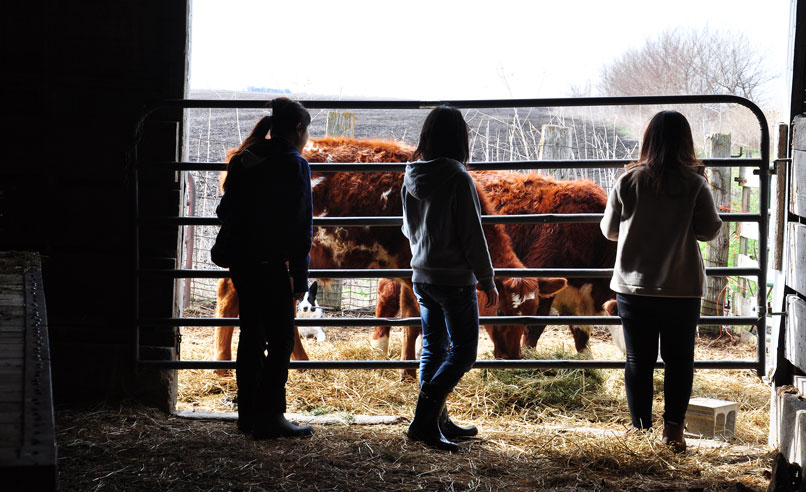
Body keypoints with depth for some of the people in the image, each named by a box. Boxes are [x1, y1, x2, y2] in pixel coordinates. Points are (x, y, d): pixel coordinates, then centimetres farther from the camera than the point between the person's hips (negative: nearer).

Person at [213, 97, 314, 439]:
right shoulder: (294, 165, -10)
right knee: (281, 339, -1)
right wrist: (300, 278, -8)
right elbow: (300, 227, -12)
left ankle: (248, 414, 21)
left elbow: (226, 212, 15)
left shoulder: (242, 161, 10)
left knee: (251, 335, 15)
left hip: (241, 261, 7)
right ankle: (269, 417, -2)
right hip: (270, 264, -7)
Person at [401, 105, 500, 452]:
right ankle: (424, 420, -8)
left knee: (433, 348, 15)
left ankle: (438, 422, 22)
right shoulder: (457, 179, -18)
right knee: (463, 351, 0)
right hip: (455, 278, -7)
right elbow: (472, 234, -16)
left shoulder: (411, 177, 3)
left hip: (422, 276, 7)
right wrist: (487, 279, -8)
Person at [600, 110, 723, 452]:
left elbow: (609, 230, 3)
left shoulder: (627, 182, -6)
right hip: (682, 289, -1)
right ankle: (673, 430, 11)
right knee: (679, 360, 10)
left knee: (638, 360, 10)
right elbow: (709, 231, -2)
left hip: (633, 286, 1)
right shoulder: (695, 185, -10)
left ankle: (640, 428, 17)